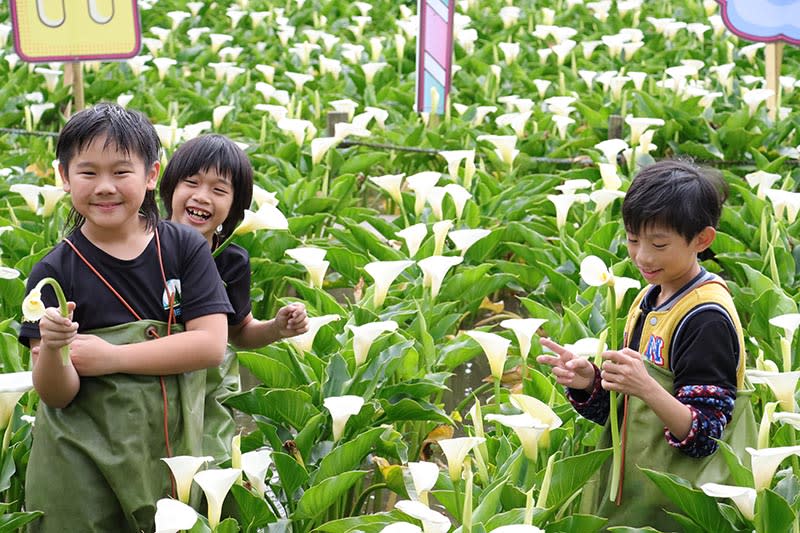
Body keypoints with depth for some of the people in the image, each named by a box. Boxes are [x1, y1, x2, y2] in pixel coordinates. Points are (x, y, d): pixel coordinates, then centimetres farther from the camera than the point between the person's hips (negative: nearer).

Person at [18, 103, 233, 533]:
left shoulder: (184, 248, -3)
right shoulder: (53, 274, -8)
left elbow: (211, 345, -13)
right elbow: (57, 396, -10)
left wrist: (110, 357, -17)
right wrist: (51, 349, -32)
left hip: (174, 451, 2)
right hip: (82, 466, -2)